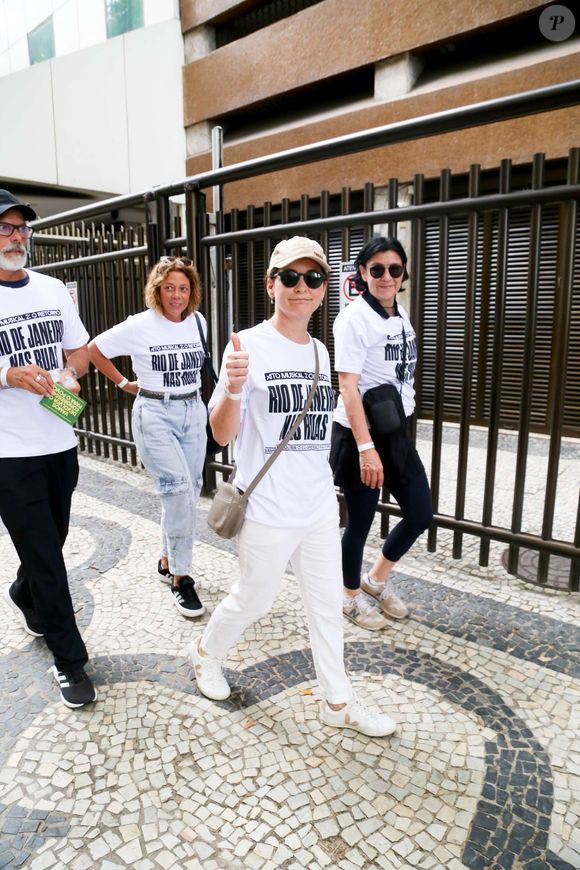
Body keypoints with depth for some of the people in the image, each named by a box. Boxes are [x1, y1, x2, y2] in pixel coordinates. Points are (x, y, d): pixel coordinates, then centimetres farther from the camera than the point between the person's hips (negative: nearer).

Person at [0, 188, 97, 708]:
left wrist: (69, 374, -6)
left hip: (60, 442, 5)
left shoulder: (53, 289, 7)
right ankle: (70, 659, 17)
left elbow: (80, 349, 13)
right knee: (45, 557, 2)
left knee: (51, 542, 20)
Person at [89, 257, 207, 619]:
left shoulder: (199, 322, 3)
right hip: (155, 415, -5)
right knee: (179, 489, -16)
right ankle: (181, 576, -3)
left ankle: (167, 561, 29)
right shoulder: (139, 326, -9)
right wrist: (124, 383, 5)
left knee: (188, 492, 9)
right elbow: (95, 349, 3)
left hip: (193, 412, 5)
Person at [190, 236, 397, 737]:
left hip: (320, 508, 6)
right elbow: (222, 434, -14)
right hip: (267, 509, -6)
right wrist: (233, 389, -33)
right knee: (254, 599, 12)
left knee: (327, 603, 15)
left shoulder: (320, 352, 7)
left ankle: (338, 701, 33)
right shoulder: (248, 346, -12)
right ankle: (207, 651, 42)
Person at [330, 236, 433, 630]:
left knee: (421, 513, 11)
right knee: (360, 522, 6)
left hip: (397, 432, 8)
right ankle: (352, 596, 31)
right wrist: (366, 448, -26)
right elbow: (347, 385, -21)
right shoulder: (354, 318, -15)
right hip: (359, 435, -8)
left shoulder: (401, 314, 9)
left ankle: (378, 579, 34)